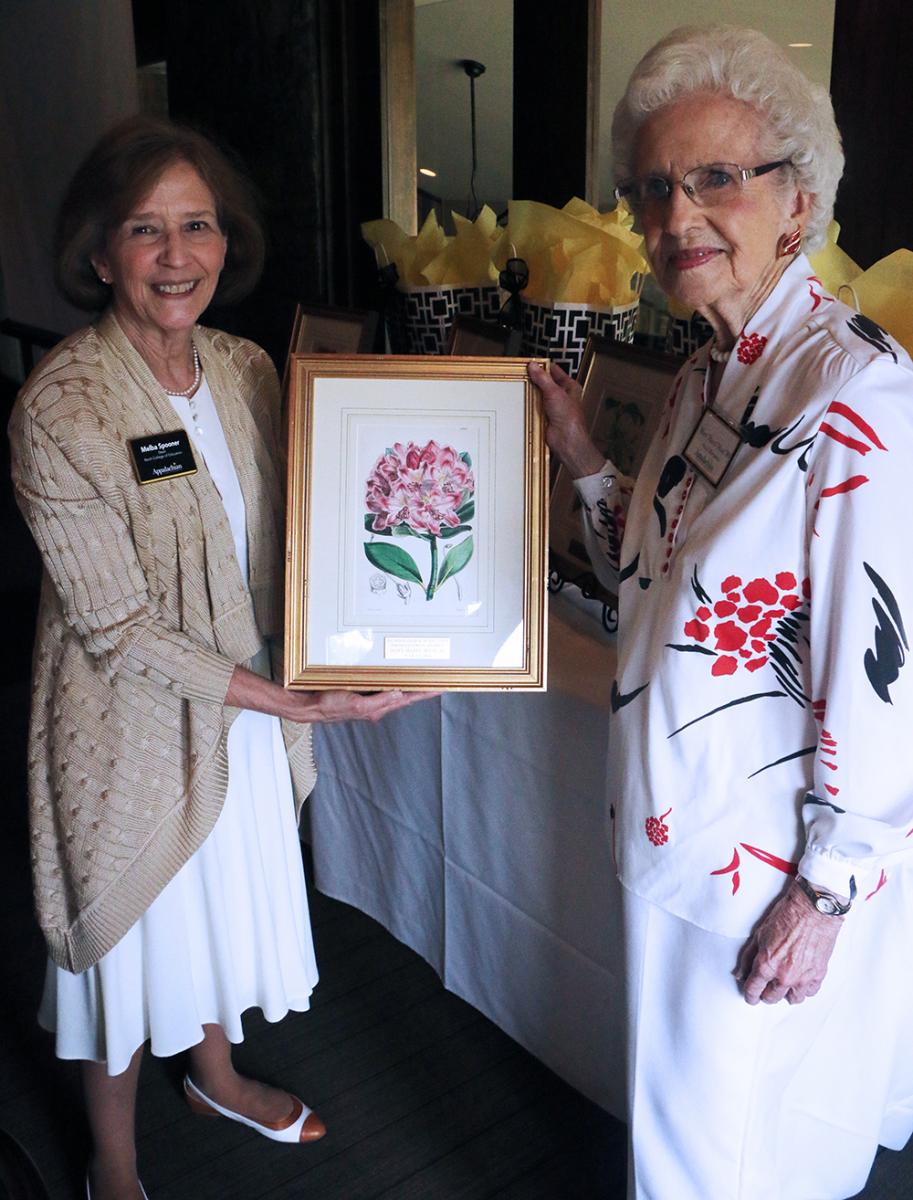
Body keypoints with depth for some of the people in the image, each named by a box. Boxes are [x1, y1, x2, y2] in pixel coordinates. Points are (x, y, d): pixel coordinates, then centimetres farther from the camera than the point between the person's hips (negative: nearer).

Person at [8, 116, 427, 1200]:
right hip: (133, 723, -6)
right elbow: (118, 629, -22)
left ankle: (217, 1074, 56)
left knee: (227, 896, 25)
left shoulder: (245, 369, -4)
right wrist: (296, 702, -23)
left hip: (244, 705, 6)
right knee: (132, 935, 15)